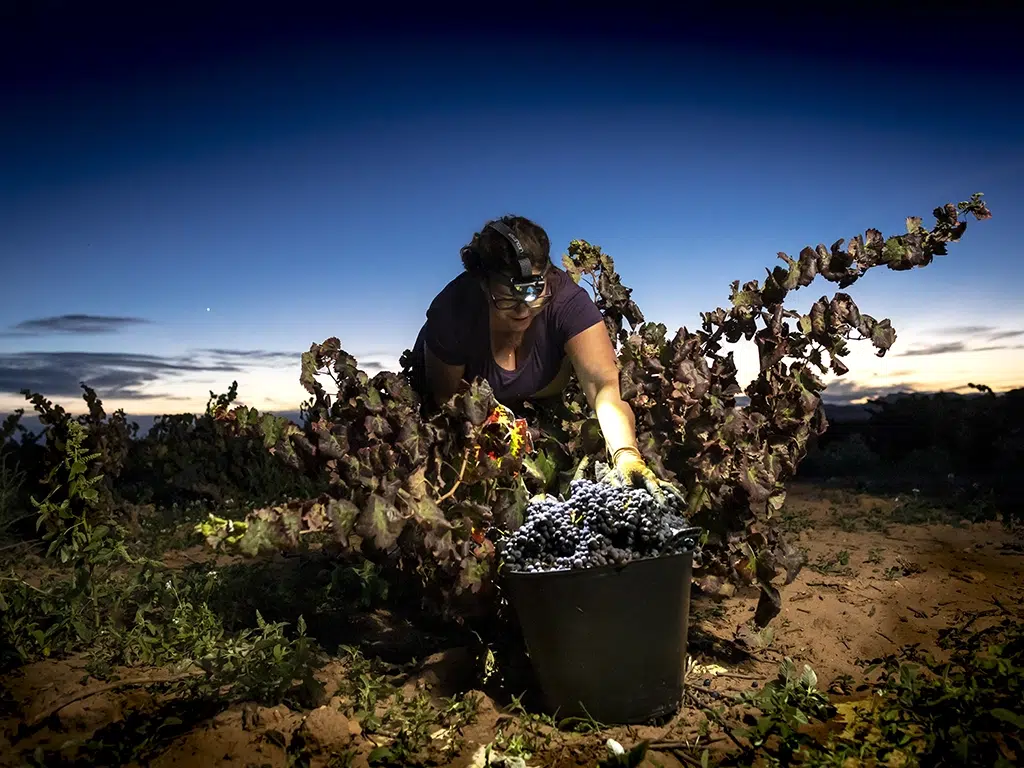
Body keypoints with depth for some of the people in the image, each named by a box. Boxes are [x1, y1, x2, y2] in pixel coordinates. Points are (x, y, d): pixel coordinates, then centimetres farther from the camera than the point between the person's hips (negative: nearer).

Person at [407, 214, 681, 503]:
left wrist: (627, 454, -64)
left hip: (533, 401, 1)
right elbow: (445, 396, -23)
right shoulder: (453, 310, -37)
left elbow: (605, 384, -47)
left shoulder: (567, 299, -37)